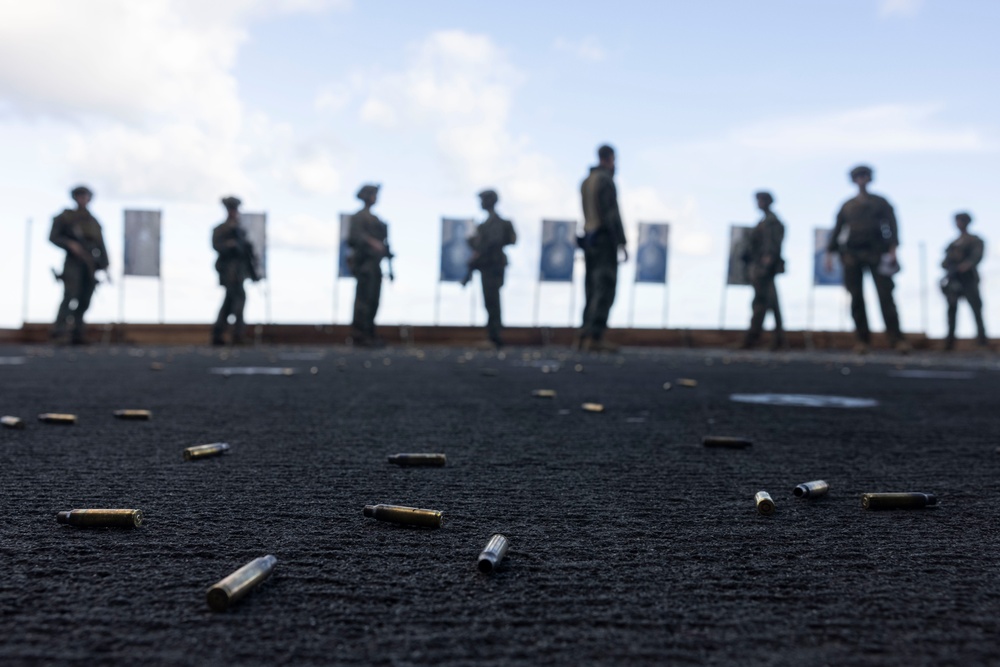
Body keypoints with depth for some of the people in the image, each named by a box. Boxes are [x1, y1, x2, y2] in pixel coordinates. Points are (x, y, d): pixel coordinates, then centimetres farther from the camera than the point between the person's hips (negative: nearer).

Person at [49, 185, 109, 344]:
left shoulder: (94, 222, 19)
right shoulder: (65, 217, 8)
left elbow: (101, 245, 17)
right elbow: (53, 236, 3)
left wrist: (104, 265, 7)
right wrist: (69, 244, -14)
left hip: (90, 265, 4)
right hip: (73, 262, -4)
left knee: (84, 301, 0)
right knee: (70, 294, -20)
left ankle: (77, 334, 2)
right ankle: (58, 330, -24)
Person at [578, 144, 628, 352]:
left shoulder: (585, 182, 17)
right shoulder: (606, 179, -10)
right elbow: (612, 213, -16)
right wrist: (622, 243, -16)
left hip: (589, 239, 9)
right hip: (605, 239, -8)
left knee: (592, 288, 10)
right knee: (605, 289, -10)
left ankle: (585, 335, 7)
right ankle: (595, 337, -16)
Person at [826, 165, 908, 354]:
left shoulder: (880, 203, 11)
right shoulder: (847, 206, 15)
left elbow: (891, 225, 2)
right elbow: (837, 230, 14)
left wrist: (893, 249, -12)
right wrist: (829, 253, 4)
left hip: (875, 252, -2)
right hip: (852, 254, 2)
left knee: (885, 295, -10)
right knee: (856, 298, -2)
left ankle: (896, 338, -12)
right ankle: (862, 340, 3)